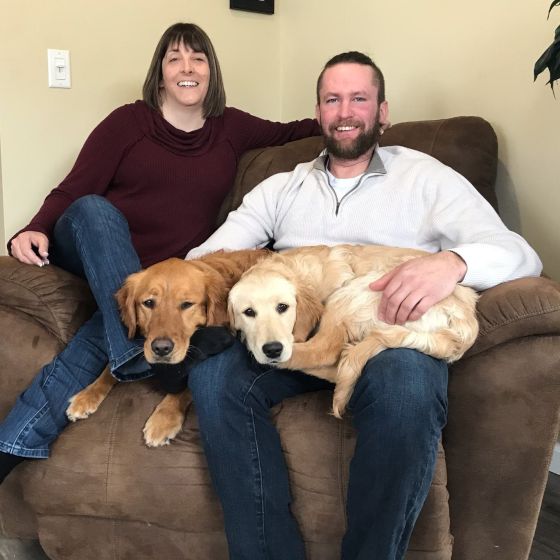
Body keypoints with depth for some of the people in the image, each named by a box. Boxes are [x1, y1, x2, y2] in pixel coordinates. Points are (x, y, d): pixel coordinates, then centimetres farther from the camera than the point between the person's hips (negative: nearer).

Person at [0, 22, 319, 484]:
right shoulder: (129, 121, 3)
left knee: (101, 336, -31)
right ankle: (139, 350, -44)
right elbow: (73, 190, -2)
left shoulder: (230, 128, 13)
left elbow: (288, 133, 27)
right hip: (95, 259, 0)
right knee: (94, 208, -35)